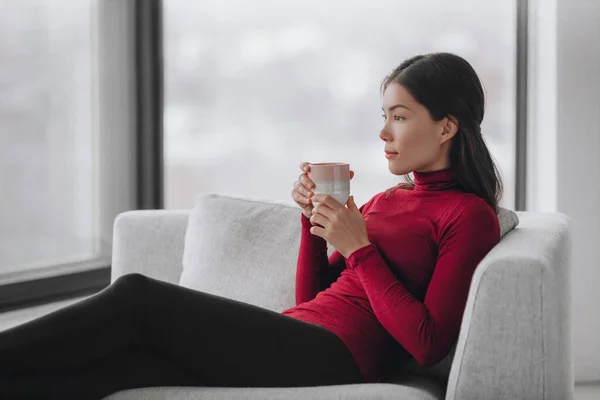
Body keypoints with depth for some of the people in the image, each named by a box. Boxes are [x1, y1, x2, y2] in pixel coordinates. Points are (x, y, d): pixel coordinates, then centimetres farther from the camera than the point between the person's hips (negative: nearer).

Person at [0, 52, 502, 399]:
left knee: (138, 298, -17)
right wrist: (314, 219, 7)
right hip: (297, 345, 7)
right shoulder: (386, 200, 25)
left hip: (335, 358, -7)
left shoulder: (470, 215, 1)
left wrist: (358, 247, -10)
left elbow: (427, 345, -10)